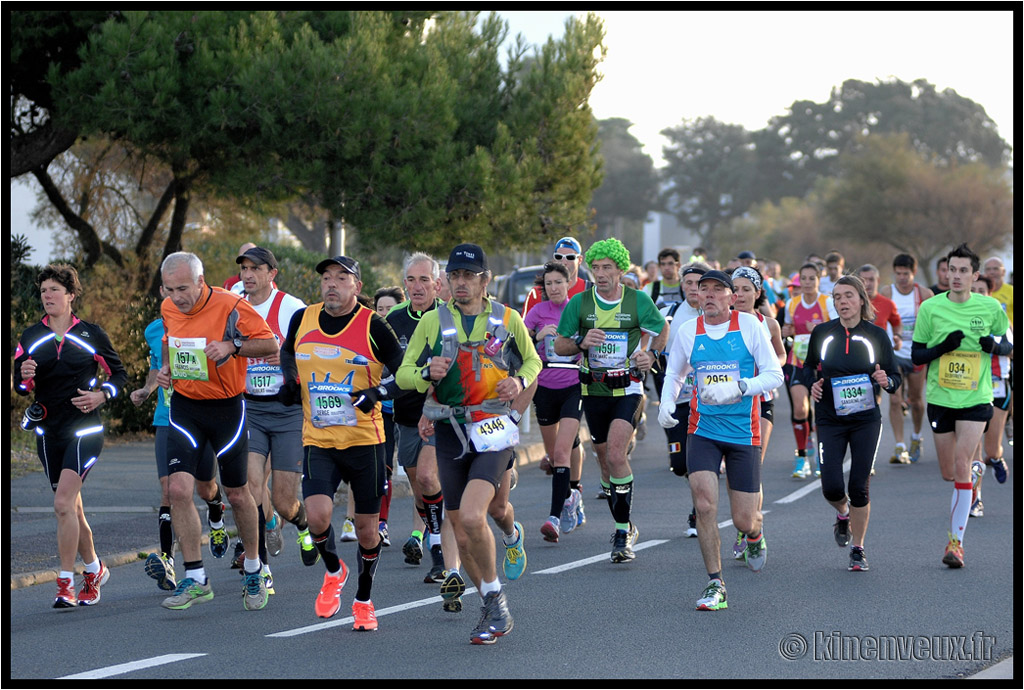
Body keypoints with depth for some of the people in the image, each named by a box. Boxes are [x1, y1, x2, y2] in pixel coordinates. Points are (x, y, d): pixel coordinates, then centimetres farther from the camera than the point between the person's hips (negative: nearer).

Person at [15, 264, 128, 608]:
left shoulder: (90, 333, 0)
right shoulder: (31, 337, 7)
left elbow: (119, 373, 8)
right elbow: (20, 386, 7)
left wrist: (101, 395, -10)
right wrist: (24, 376, -15)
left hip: (84, 429, -4)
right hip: (48, 431, 4)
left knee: (63, 503, -19)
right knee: (71, 508, 11)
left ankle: (65, 584, -16)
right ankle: (94, 570, 30)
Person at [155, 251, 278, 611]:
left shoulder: (230, 306, -16)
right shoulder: (168, 308, 0)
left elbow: (269, 343, -10)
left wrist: (232, 346, -26)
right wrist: (165, 368, 2)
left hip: (226, 407, -4)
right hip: (184, 405, 4)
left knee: (237, 493, 6)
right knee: (178, 487, -12)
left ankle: (253, 571, 28)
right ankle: (195, 578, -5)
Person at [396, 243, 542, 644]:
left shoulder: (507, 319, 2)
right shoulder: (432, 321, 4)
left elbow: (532, 359, 17)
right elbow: (403, 374, 6)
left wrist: (521, 380, -4)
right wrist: (427, 373, -15)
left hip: (493, 430, -3)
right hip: (450, 432, 3)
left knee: (472, 517, -23)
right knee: (461, 533, 7)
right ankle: (495, 610, 26)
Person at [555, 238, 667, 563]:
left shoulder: (638, 300, -5)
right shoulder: (579, 303, -3)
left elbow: (662, 330, 12)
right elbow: (560, 346, 3)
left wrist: (651, 355, -4)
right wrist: (581, 343, -17)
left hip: (627, 389, -3)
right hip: (593, 390, 3)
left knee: (616, 455, -20)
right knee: (606, 460, 11)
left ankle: (623, 531, -11)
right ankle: (625, 526, 29)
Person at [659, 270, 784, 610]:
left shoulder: (749, 325, -4)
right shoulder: (688, 331, 3)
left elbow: (774, 375, -6)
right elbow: (674, 373, 20)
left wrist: (739, 387, -22)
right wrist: (666, 403, 1)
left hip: (744, 432, -1)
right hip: (703, 430, 1)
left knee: (744, 520, 1)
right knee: (704, 503, -18)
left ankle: (755, 531, 41)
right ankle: (715, 585, -8)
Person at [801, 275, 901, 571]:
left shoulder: (877, 335, -1)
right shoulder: (822, 334, 1)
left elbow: (896, 378, 3)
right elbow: (808, 367, 16)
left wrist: (886, 381, -19)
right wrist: (812, 384, -5)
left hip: (866, 419, -1)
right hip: (830, 419, 1)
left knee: (859, 486, -4)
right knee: (831, 487, -8)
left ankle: (858, 549, 13)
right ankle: (843, 514, 29)